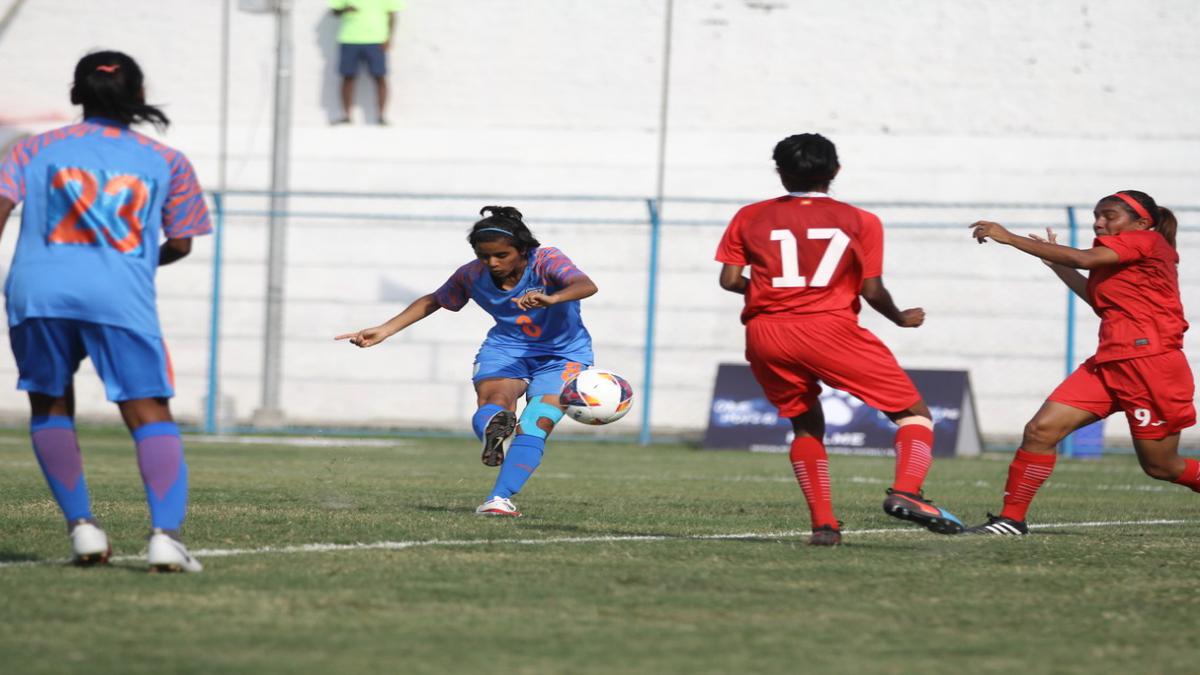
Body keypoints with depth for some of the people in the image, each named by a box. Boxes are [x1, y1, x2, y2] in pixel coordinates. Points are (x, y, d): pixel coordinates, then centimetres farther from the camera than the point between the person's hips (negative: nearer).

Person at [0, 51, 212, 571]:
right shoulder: (166, 161, 18)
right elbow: (181, 244, 19)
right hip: (122, 296, -1)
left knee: (50, 408, 19)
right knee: (150, 415, -1)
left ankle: (81, 527, 8)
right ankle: (165, 532, -21)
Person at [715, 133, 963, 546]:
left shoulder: (751, 218, 13)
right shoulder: (860, 222, 7)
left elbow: (730, 280, 6)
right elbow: (872, 291, 2)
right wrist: (901, 318, 22)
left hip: (764, 333, 3)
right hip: (829, 327, -3)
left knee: (806, 425, 23)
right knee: (914, 412, 4)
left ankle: (823, 524, 6)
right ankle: (905, 493, -22)